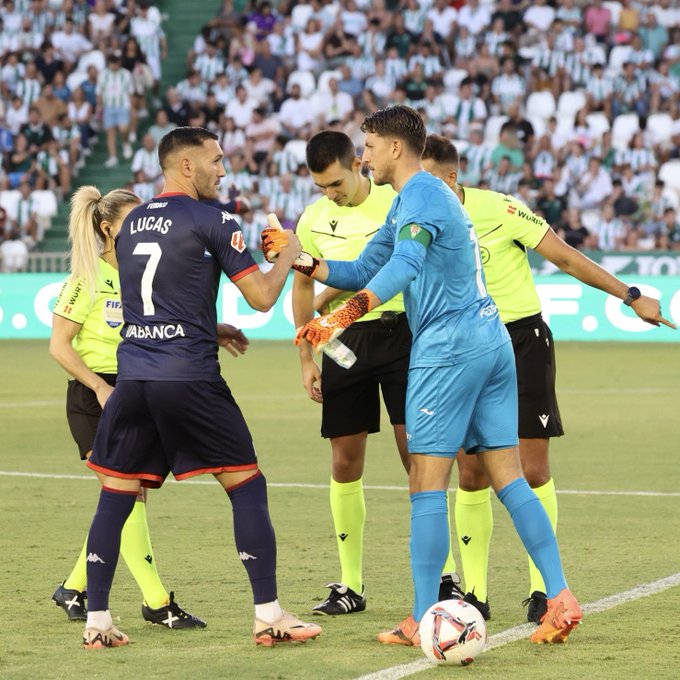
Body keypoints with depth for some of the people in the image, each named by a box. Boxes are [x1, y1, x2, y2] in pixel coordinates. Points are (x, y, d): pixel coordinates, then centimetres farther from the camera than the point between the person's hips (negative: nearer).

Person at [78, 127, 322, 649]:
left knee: (115, 497, 8)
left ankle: (98, 622, 6)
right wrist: (287, 256, 14)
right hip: (189, 377, -6)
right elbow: (262, 297, -4)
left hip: (132, 375, 6)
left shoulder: (131, 223, 16)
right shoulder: (211, 220, -4)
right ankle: (269, 616, 1)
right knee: (247, 487, 3)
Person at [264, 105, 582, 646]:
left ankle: (423, 622, -4)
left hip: (447, 348, -10)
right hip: (491, 341, 10)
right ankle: (561, 599, 0)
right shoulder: (410, 200, 22)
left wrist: (341, 317, -42)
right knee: (509, 479, 7)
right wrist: (299, 260, 15)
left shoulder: (421, 195, -10)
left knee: (428, 485, -5)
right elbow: (361, 273, 26)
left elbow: (403, 267, -31)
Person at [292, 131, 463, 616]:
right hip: (344, 342, 4)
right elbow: (303, 289, 16)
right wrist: (306, 359, 12)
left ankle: (446, 575, -1)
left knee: (417, 453, -7)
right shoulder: (313, 220, 7)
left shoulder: (396, 203, -6)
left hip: (399, 332, -4)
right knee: (345, 464, 3)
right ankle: (351, 586, 10)